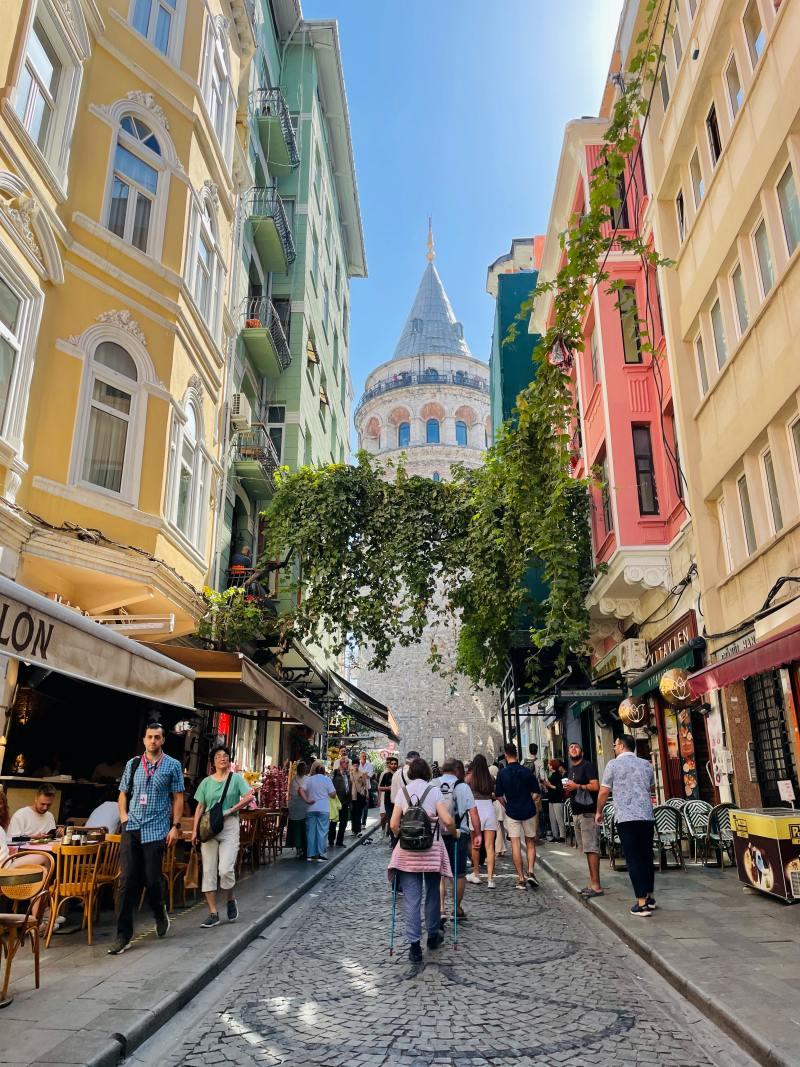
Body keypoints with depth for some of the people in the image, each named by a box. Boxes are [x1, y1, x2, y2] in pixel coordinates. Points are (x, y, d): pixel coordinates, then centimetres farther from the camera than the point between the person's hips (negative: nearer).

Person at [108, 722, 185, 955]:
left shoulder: (172, 766, 1)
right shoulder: (132, 764, 8)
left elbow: (178, 798, 1)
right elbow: (123, 793, 17)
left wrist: (175, 826, -5)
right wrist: (123, 815, 2)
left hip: (156, 830, -2)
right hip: (132, 829, 2)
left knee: (152, 878, 1)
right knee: (127, 881, -1)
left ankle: (160, 913, 32)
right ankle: (123, 935, 6)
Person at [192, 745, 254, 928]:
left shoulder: (236, 778, 3)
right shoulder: (206, 782, 9)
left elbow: (249, 797, -8)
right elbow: (200, 808, 9)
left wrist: (230, 811, -14)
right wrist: (195, 830, 0)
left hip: (229, 827, -3)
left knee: (225, 869, -13)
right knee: (208, 871, 1)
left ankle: (230, 900, 16)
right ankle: (213, 914, 8)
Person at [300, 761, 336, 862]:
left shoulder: (308, 779, 3)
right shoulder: (327, 779, -3)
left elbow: (301, 790, -9)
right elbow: (333, 794, -5)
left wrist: (307, 800, -7)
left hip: (311, 809, 3)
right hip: (323, 809, -3)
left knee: (311, 831, 9)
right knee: (322, 832, 2)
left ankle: (310, 855, 12)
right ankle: (321, 855, 1)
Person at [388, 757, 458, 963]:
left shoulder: (403, 790, 3)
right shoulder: (434, 789, -1)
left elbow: (394, 824, -1)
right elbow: (447, 820, -11)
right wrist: (454, 833, 8)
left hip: (407, 850, 0)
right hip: (432, 848, 0)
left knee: (411, 898, 3)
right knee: (432, 893, 17)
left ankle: (414, 945, 0)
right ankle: (433, 935, 31)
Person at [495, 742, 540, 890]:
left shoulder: (502, 773, -6)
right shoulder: (527, 771, -6)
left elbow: (499, 796, -1)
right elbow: (536, 794, -3)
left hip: (512, 812, -1)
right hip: (528, 811, 1)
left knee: (515, 845, 3)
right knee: (530, 843, 14)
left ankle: (521, 879, 3)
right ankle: (530, 873, -1)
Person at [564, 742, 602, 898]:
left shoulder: (587, 766, -6)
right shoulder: (571, 769, 19)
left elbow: (595, 786, -17)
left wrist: (577, 786, -15)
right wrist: (567, 790, 8)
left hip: (587, 812, -8)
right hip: (576, 812, 8)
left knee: (591, 848, -9)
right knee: (586, 849, 9)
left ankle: (596, 886, -8)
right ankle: (592, 883, 14)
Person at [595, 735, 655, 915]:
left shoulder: (614, 764, -3)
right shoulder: (646, 764, 11)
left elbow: (604, 792, -1)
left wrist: (599, 812, 13)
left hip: (626, 818, -5)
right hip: (647, 816, 5)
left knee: (633, 859, -2)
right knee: (647, 857, 16)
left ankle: (642, 904, -4)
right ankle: (650, 897, 26)